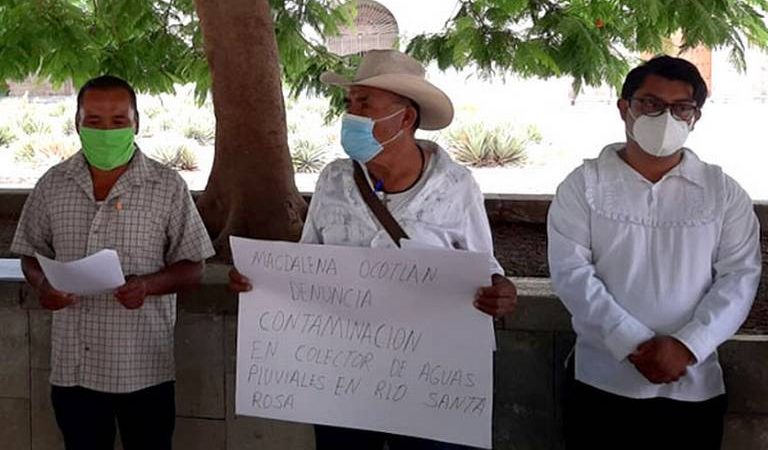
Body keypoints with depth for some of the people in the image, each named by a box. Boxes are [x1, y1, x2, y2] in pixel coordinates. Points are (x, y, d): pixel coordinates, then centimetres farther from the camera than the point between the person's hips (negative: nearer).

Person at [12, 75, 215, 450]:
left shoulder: (168, 187, -3)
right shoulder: (52, 185, 5)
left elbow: (191, 267, -1)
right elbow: (32, 254, 14)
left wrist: (147, 285, -20)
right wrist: (43, 284, -8)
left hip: (144, 366, -2)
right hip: (72, 365, 2)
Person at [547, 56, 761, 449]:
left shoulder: (724, 192, 5)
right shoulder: (584, 184, 1)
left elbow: (739, 277, -2)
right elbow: (570, 271, -8)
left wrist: (686, 346, -15)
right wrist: (633, 344, -16)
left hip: (694, 387, 1)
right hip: (602, 382, -1)